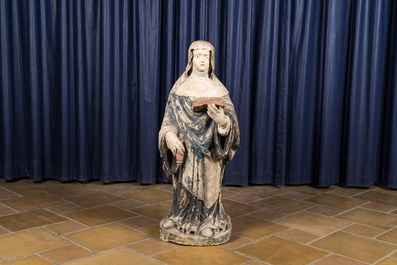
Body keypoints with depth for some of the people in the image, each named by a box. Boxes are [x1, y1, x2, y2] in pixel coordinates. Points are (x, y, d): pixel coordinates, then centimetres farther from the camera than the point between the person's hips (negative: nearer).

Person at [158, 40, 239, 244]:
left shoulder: (218, 89, 3)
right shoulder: (180, 87, 4)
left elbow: (230, 117, -7)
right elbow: (170, 117, 0)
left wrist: (222, 120, -31)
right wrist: (171, 137, -18)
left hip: (209, 147, 0)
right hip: (186, 146, 0)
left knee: (208, 183, 2)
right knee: (185, 183, 2)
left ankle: (208, 221, 18)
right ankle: (180, 217, 22)